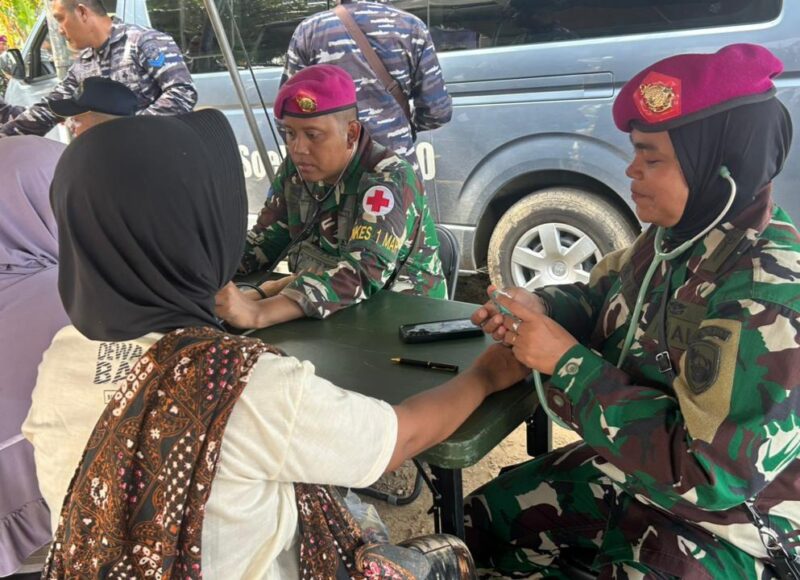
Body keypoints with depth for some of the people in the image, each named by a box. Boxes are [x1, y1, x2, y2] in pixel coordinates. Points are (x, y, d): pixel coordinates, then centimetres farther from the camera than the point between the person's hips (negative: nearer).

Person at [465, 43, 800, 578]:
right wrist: (541, 309, -12)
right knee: (485, 523, 15)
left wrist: (568, 362, -30)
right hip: (626, 472, 8)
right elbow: (601, 300, 12)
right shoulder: (674, 236, -5)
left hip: (720, 528, -7)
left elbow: (707, 472, -33)